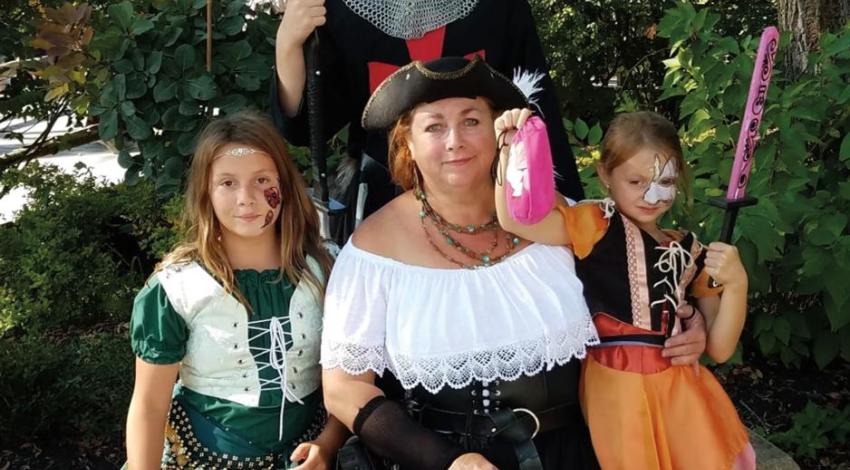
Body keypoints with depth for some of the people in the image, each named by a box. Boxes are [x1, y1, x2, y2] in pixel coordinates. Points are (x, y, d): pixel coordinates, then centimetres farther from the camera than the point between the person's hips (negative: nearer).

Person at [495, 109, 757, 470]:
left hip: (681, 389, 5)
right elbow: (514, 219, -21)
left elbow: (720, 349, 7)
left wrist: (736, 283, -7)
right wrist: (510, 148, -27)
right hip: (618, 389, -4)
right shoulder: (596, 226, -3)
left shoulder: (687, 250, 9)